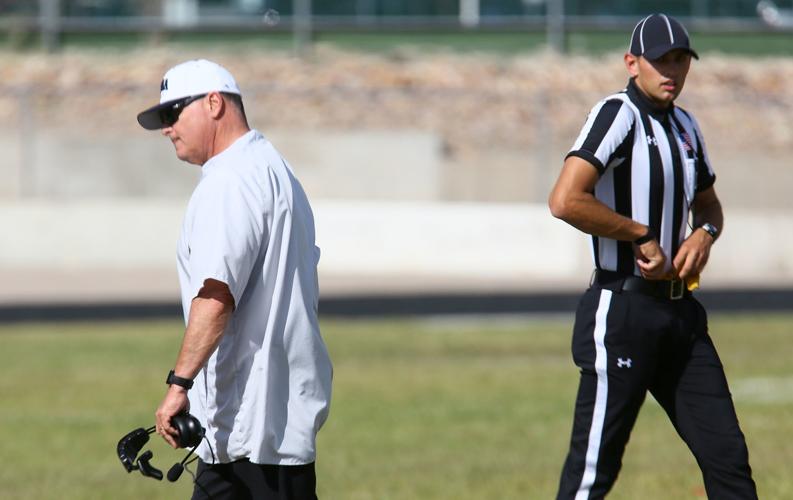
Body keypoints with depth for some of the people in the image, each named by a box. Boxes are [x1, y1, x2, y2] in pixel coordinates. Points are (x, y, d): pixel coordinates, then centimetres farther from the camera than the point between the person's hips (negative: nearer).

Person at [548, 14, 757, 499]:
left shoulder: (685, 126, 14)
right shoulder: (618, 115, -10)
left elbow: (708, 204, 30)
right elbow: (566, 201, -24)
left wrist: (704, 233, 6)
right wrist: (642, 235, -14)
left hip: (681, 313, 8)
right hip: (622, 311, -8)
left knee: (727, 454, 4)